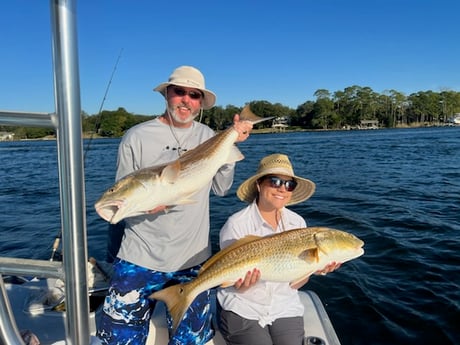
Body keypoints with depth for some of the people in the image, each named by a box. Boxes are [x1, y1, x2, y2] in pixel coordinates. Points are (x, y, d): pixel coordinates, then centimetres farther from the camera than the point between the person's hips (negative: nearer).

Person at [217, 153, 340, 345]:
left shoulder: (297, 223, -3)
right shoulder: (236, 224, -16)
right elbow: (233, 284, -13)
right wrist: (243, 284, -35)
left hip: (285, 308, 4)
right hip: (242, 310, -3)